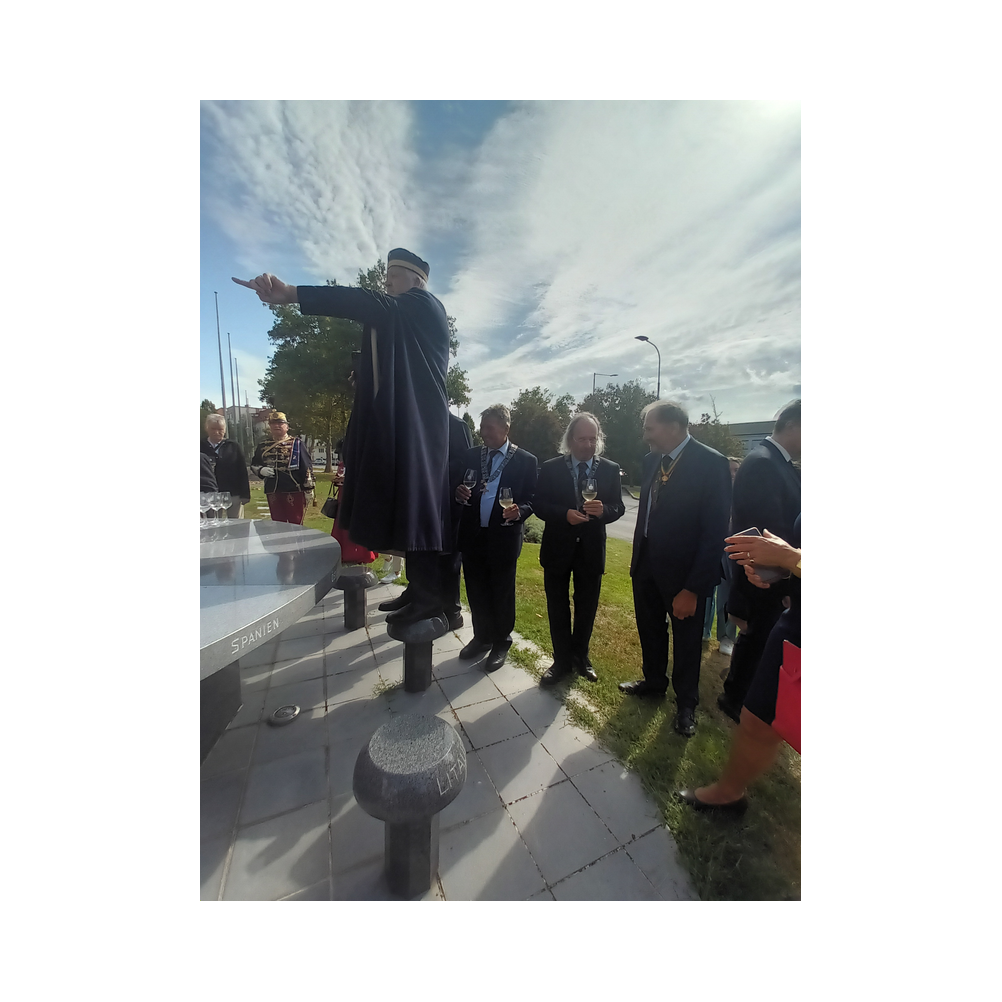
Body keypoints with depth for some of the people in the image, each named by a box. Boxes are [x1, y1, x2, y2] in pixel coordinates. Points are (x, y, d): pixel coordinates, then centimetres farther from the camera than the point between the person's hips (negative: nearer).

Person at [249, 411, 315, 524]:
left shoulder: (297, 443, 0)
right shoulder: (263, 446, 12)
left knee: (296, 523, 1)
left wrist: (308, 488, -7)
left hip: (294, 491, -4)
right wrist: (261, 470, -4)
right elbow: (253, 465, 20)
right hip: (273, 492, 5)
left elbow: (307, 466, -3)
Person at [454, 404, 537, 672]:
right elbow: (458, 491, 12)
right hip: (472, 535, 4)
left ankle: (501, 643, 32)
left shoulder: (525, 460, -4)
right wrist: (459, 493, -11)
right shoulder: (471, 456, 8)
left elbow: (532, 499, -5)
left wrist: (519, 510, -25)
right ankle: (481, 637, 37)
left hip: (504, 537, -4)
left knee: (502, 593, 10)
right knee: (476, 591, 15)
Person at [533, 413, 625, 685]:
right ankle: (562, 661, 30)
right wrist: (564, 514, -22)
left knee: (587, 606, 15)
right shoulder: (551, 468, -4)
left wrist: (603, 510, -23)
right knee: (557, 607, 10)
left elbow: (618, 507, 0)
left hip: (591, 549, 1)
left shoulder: (610, 470, 0)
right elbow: (538, 505, -5)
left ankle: (580, 657, 38)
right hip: (558, 548, -1)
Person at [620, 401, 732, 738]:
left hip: (682, 570, -5)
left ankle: (686, 703, 40)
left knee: (686, 640, 16)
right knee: (650, 630, 22)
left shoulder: (711, 463, -17)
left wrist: (694, 587, -19)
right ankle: (654, 681, 47)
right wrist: (636, 557, 7)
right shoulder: (652, 460, 1)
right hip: (646, 563, 6)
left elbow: (715, 530, -18)